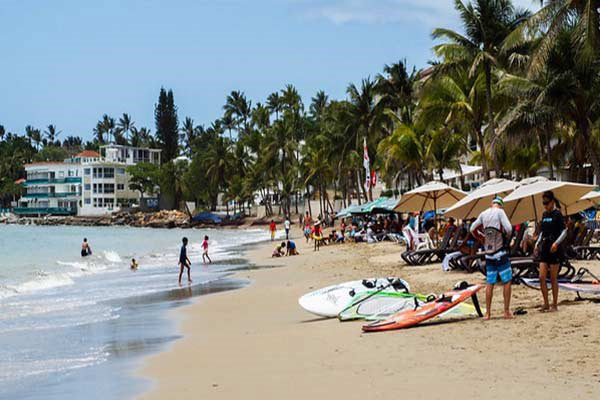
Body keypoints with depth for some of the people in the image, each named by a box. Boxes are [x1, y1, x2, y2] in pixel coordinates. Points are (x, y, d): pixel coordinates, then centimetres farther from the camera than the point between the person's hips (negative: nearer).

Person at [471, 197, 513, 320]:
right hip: (500, 254, -5)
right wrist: (507, 236, 2)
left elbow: (472, 229, 12)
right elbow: (509, 229, -19)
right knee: (507, 281, 3)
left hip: (489, 255, 5)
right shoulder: (500, 212, -10)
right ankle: (507, 311, 0)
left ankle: (487, 313, 10)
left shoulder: (483, 214, 6)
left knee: (490, 283, 9)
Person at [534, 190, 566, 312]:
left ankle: (554, 305, 8)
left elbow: (564, 231, -10)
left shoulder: (557, 214, -7)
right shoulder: (544, 214, 13)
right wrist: (537, 243, 10)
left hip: (554, 249, -6)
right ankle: (546, 304, 9)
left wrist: (556, 243, -21)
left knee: (553, 278, 0)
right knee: (542, 277, 0)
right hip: (544, 248, 6)